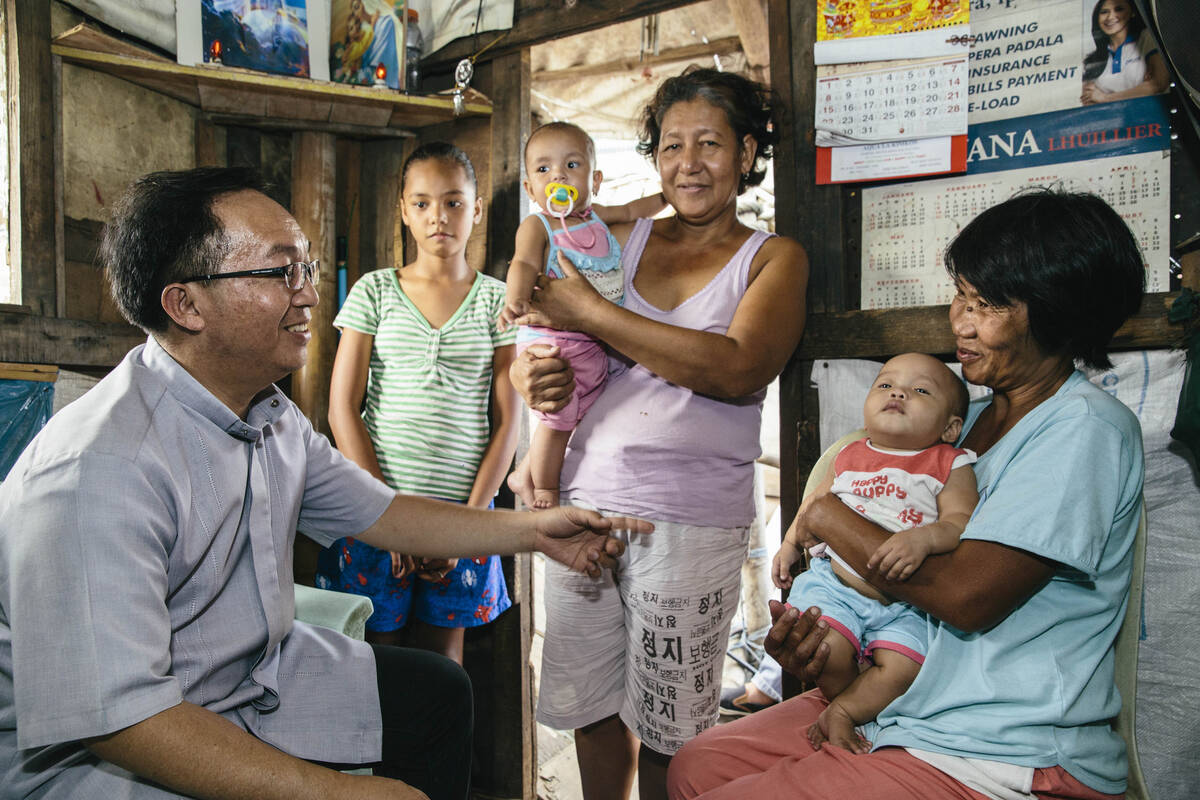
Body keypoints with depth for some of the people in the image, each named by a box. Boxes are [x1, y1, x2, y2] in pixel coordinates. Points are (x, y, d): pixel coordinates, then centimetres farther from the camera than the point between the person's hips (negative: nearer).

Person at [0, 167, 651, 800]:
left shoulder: (272, 419, 2)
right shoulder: (98, 468, -29)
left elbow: (377, 512, 12)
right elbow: (114, 712, -32)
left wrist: (531, 530, 4)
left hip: (250, 676, 9)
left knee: (437, 691, 13)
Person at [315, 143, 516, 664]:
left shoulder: (496, 300, 4)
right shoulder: (375, 291, 3)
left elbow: (506, 421, 1)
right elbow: (343, 409, -1)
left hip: (461, 510, 0)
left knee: (441, 660, 9)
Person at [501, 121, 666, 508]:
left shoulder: (597, 217, 13)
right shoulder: (536, 226, -7)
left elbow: (633, 211, 32)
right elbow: (524, 263, -24)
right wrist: (516, 298, -42)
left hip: (594, 343, 7)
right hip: (550, 339, -7)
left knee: (579, 417, 13)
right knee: (560, 416, -8)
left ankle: (525, 474, 30)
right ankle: (543, 490, 13)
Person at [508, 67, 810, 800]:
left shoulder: (774, 259, 4)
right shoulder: (622, 241, 12)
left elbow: (737, 369, -15)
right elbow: (536, 328, 16)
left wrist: (590, 312, -13)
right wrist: (532, 374, -10)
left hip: (691, 523, -3)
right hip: (588, 497, 3)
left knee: (668, 730, 7)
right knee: (591, 708, 12)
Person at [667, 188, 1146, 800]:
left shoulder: (1086, 428, -15)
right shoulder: (974, 417, 12)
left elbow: (966, 594, -25)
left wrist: (824, 516, -13)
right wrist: (814, 638, -4)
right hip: (909, 706, 8)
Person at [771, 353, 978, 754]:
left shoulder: (951, 466, 2)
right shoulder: (850, 457, 12)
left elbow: (961, 521, -11)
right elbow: (817, 502, 27)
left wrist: (923, 538, -29)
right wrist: (791, 543, 21)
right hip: (834, 584, 1)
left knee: (902, 668, -22)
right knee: (827, 646, -23)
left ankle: (841, 712, -1)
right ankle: (857, 702, 7)